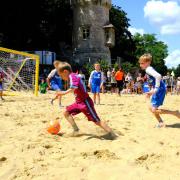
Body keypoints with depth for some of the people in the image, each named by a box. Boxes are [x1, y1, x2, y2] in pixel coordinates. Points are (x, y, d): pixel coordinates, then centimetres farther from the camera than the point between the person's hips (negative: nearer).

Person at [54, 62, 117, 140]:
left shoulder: (72, 76, -16)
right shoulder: (74, 76, 14)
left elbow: (74, 87, -35)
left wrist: (64, 92, -39)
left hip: (85, 102, -10)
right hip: (79, 102, 10)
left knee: (96, 120, -9)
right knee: (66, 112, 8)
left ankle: (111, 134, -2)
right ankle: (76, 130, 8)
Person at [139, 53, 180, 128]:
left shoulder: (148, 69, -14)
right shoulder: (149, 69, 17)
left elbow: (158, 76, -34)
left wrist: (156, 89, -30)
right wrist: (151, 92, 19)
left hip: (160, 90, -10)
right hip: (158, 90, 10)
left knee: (154, 110, -10)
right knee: (151, 108, 17)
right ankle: (161, 122, 25)